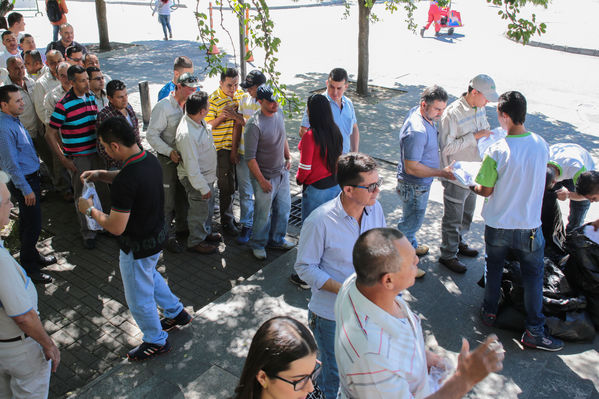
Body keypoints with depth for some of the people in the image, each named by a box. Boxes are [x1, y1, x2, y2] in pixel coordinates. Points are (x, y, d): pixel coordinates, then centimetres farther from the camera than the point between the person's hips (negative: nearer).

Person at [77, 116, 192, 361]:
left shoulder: (126, 181, -34)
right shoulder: (149, 159, -7)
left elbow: (116, 227, -28)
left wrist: (90, 210, -12)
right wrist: (101, 175, 3)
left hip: (138, 246, -9)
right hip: (158, 233, 9)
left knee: (139, 297, 15)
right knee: (149, 275, 34)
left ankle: (156, 342, 36)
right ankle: (177, 313, 50)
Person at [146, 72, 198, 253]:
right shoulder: (163, 106, -15)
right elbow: (152, 135, -17)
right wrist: (170, 152, -25)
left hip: (185, 157, 7)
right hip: (168, 159, -7)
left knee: (183, 195, 21)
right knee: (168, 200, 1)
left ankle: (182, 226, 39)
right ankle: (168, 236, 12)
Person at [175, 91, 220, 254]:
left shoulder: (199, 121, -5)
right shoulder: (186, 134, -34)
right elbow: (191, 166, -28)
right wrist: (203, 187, -22)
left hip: (207, 175, 9)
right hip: (196, 179, -9)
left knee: (208, 206, 26)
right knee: (199, 210, 10)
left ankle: (206, 232, 48)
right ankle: (196, 241, 31)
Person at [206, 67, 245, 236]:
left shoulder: (240, 95, 4)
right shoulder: (213, 100, -12)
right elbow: (208, 125, -10)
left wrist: (235, 116, -20)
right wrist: (222, 117, -26)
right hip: (222, 147, -5)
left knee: (235, 183, 15)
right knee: (226, 185, 2)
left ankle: (230, 214, 33)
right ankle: (226, 221, 17)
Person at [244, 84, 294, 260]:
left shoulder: (279, 113, 0)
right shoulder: (254, 125, -24)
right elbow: (250, 158, -20)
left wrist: (288, 157, 14)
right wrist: (261, 180, -18)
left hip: (282, 173, 7)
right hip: (265, 177, -7)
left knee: (284, 208, 17)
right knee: (263, 214, 6)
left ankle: (277, 240, 36)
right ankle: (258, 244, 27)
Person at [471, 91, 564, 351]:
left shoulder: (497, 152, -22)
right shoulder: (541, 144, -10)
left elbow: (486, 191, -13)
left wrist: (472, 186, 8)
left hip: (497, 226, -1)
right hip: (529, 226, 2)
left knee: (493, 269, 22)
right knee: (533, 276, 14)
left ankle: (489, 312, 38)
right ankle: (534, 332, 19)